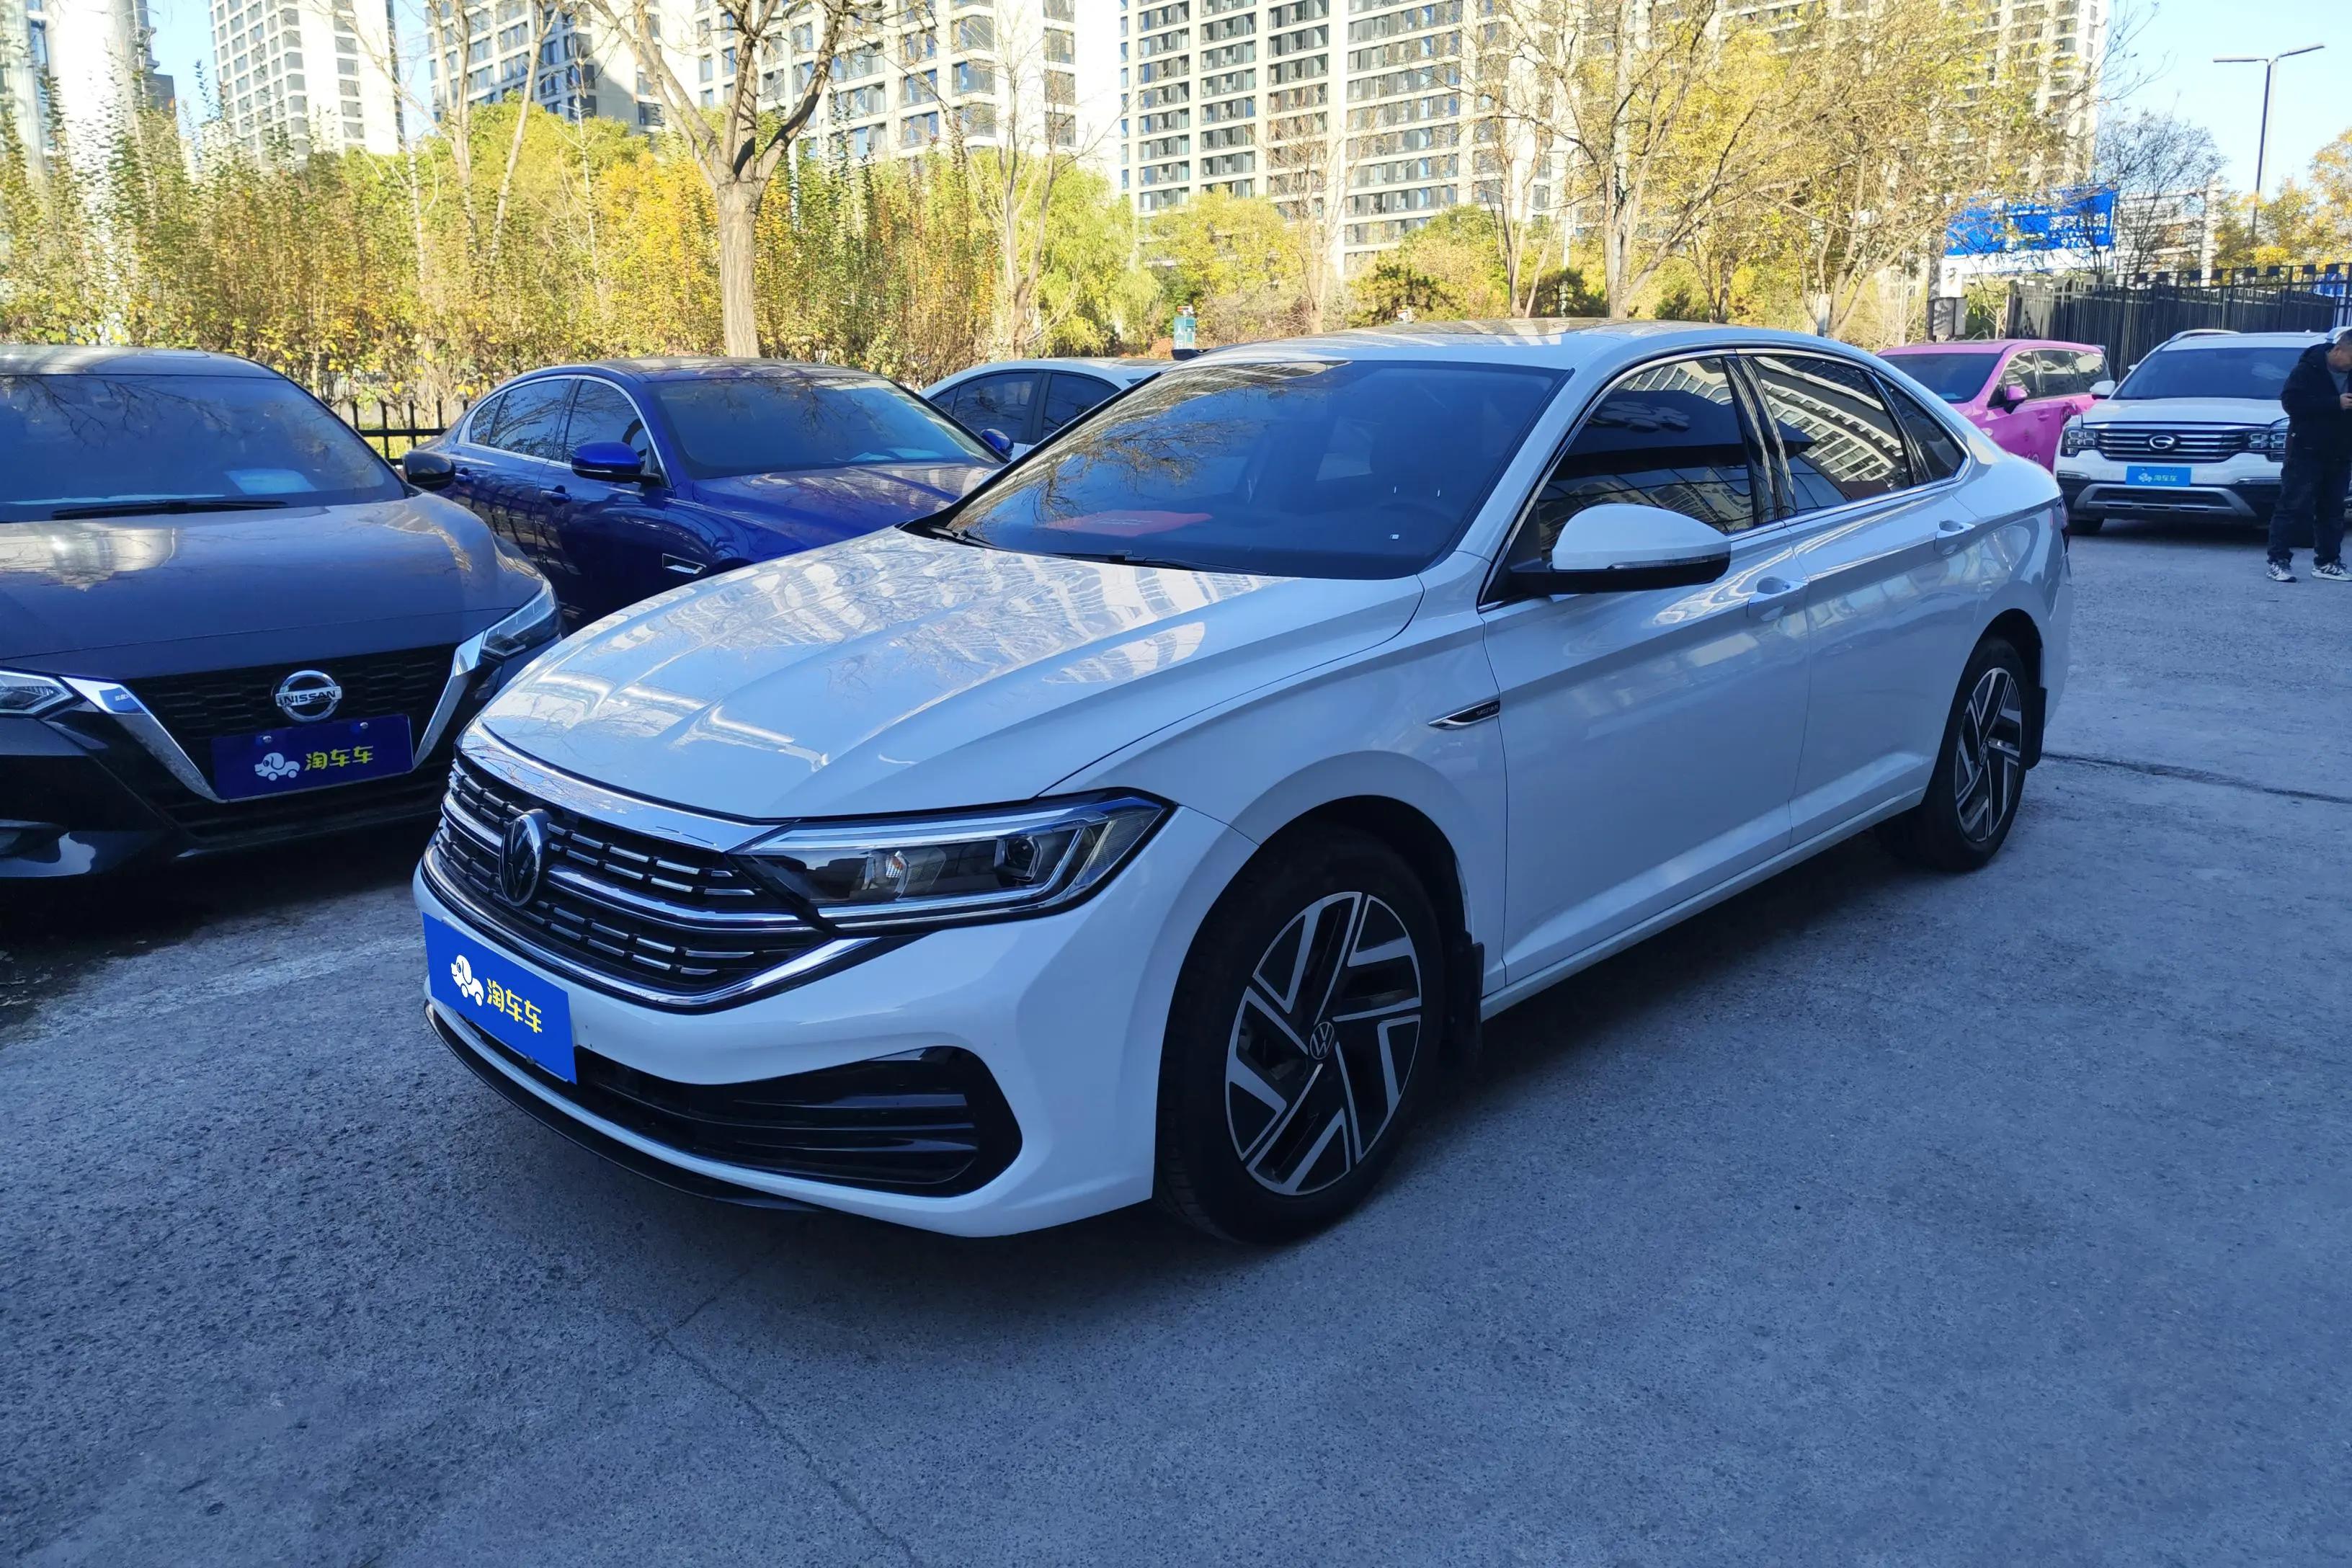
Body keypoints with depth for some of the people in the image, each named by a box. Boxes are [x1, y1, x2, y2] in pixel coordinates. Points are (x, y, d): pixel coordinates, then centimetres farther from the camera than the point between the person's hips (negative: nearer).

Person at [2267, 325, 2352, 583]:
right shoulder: (2309, 369, -8)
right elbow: (2290, 400, -19)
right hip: (2306, 452, -6)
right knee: (2292, 507, -8)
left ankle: (2327, 562, 15)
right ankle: (2279, 561, -6)